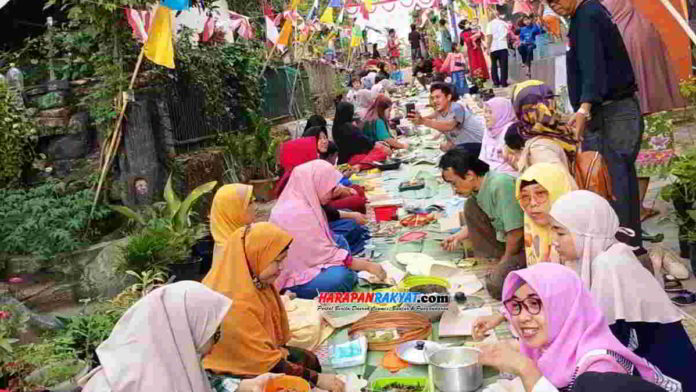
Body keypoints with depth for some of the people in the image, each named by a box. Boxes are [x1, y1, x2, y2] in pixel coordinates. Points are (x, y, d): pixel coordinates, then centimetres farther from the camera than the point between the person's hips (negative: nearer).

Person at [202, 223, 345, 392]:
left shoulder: (253, 279, -7)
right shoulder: (235, 302, -34)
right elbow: (265, 361, -29)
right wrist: (316, 378, -24)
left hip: (253, 354, 8)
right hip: (229, 369, -8)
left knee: (308, 360, 4)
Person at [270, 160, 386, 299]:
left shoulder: (304, 202, 4)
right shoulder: (298, 213, -25)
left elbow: (322, 248, 7)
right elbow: (324, 254, -22)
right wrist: (367, 266, -15)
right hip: (292, 279, -11)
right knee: (342, 276, -31)